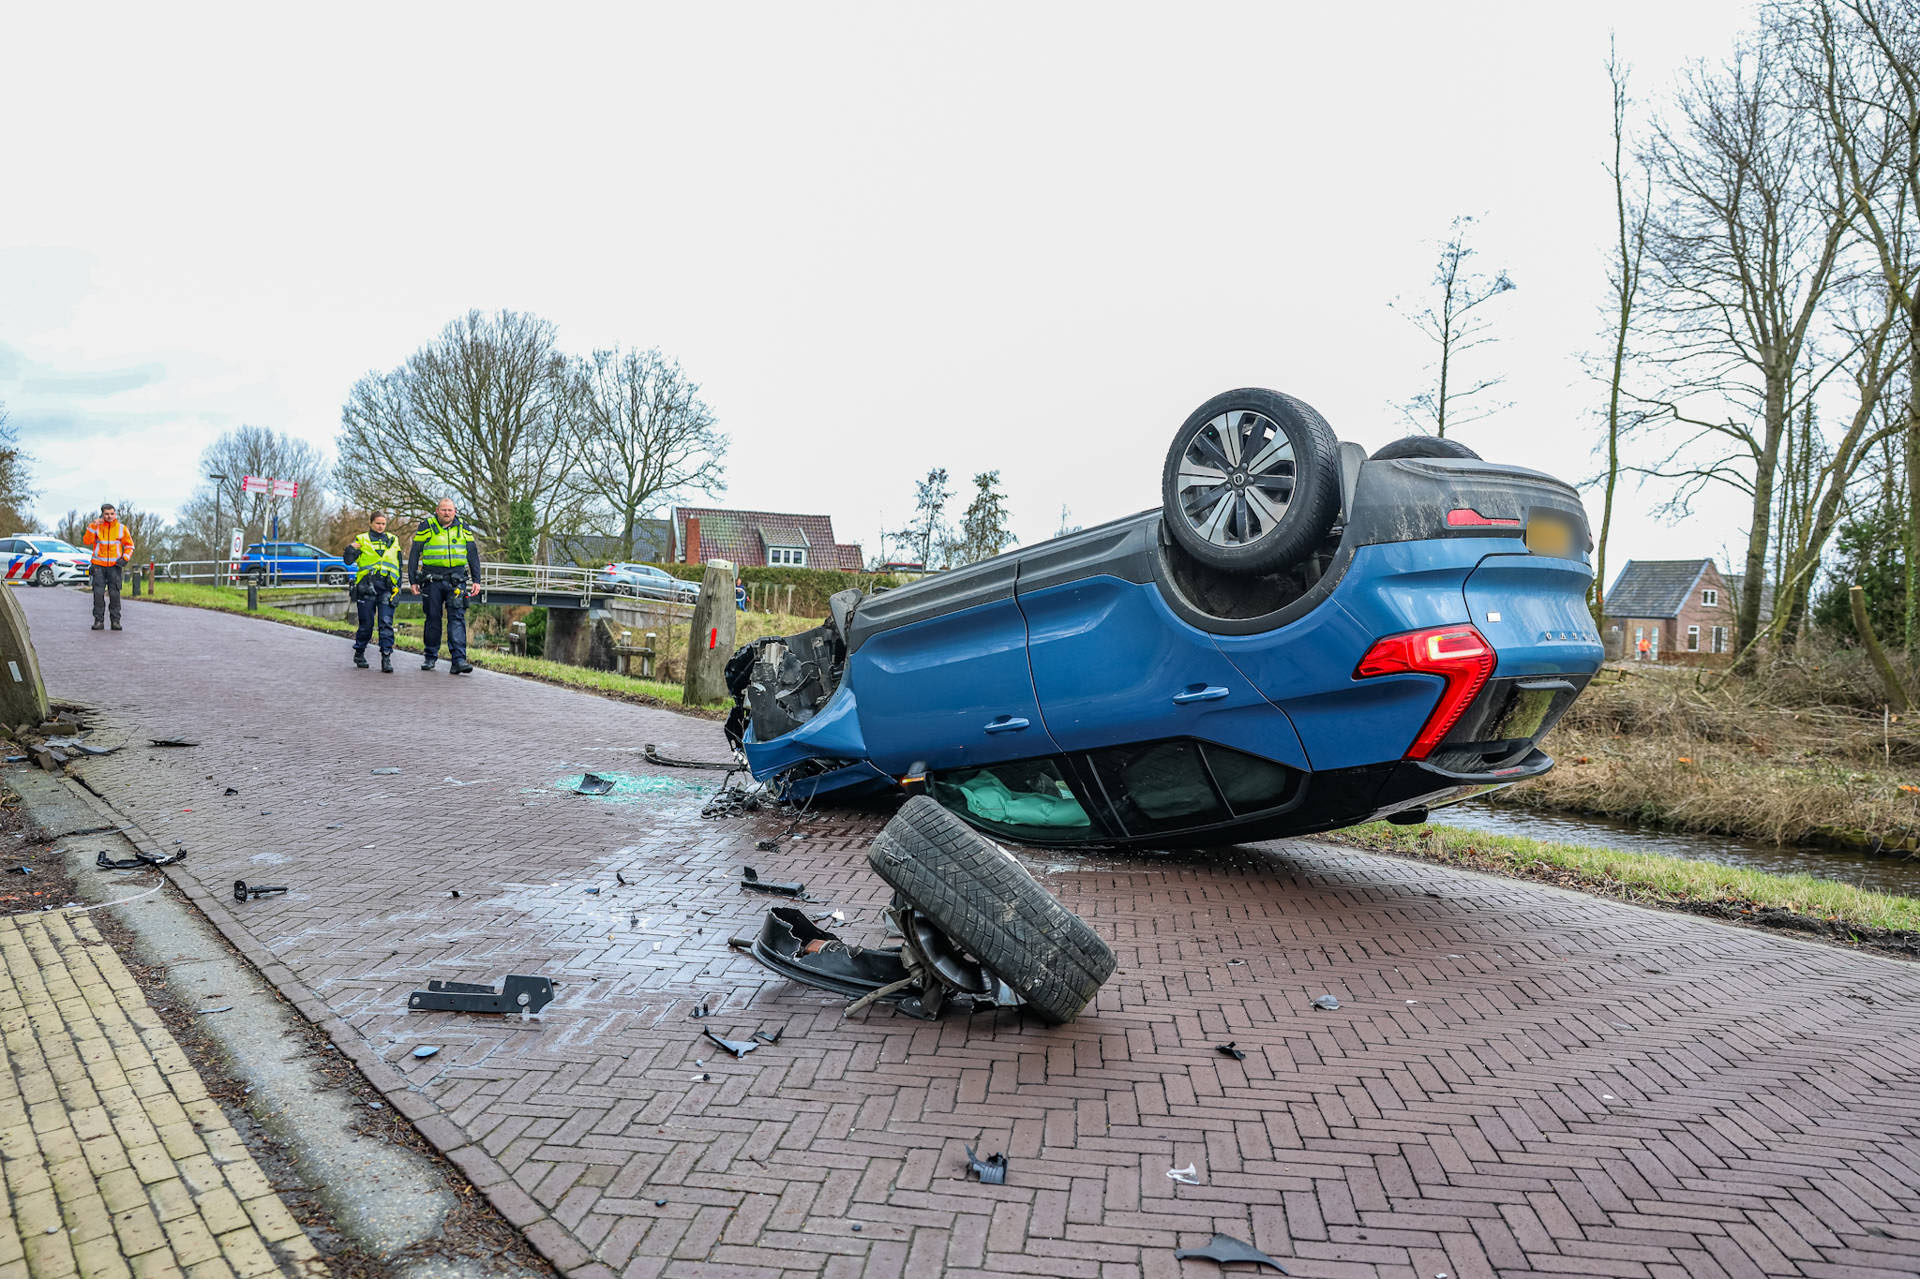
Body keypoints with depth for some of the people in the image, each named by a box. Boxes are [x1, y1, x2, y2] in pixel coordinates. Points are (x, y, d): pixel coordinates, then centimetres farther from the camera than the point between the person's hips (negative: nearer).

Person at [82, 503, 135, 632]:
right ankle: (99, 620, 1)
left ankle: (116, 621, 3)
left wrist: (125, 558, -3)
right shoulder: (96, 526, 3)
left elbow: (129, 545, 11)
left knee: (115, 593, -2)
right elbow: (87, 541, -8)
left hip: (114, 566, 0)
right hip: (98, 565, 0)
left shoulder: (122, 528, 5)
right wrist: (92, 527, -17)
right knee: (98, 593, -4)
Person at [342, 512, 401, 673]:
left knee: (386, 623, -9)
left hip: (386, 587, 1)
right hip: (366, 587, -1)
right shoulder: (362, 539, 8)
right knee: (366, 623, 5)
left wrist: (398, 585, 13)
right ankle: (359, 653, 24)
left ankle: (386, 658, -10)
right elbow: (348, 560, -1)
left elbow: (398, 565, 19)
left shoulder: (393, 540, 15)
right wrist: (351, 549, -21)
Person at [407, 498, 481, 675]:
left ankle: (459, 660, -15)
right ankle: (431, 657, 20)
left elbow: (473, 554, 12)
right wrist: (412, 581, 0)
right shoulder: (426, 527, 3)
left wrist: (476, 580, 5)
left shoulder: (462, 527, 9)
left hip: (456, 581, 1)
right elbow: (414, 554, 5)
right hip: (433, 580, 0)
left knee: (457, 617, -9)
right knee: (433, 618, 6)